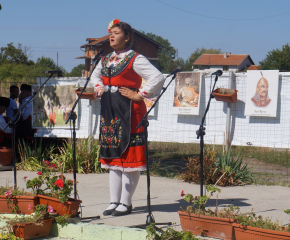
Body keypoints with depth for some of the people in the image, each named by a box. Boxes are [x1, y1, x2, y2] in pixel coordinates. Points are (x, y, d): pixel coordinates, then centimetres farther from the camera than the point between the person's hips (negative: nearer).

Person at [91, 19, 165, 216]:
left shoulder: (135, 59, -9)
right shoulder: (105, 60, 14)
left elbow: (158, 77, -18)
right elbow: (95, 76, 34)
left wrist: (140, 95, -17)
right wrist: (100, 88, 15)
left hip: (129, 111, -8)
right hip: (109, 111, 8)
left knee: (129, 157, -4)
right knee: (112, 156, 10)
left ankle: (126, 203, 2)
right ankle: (114, 201, 16)